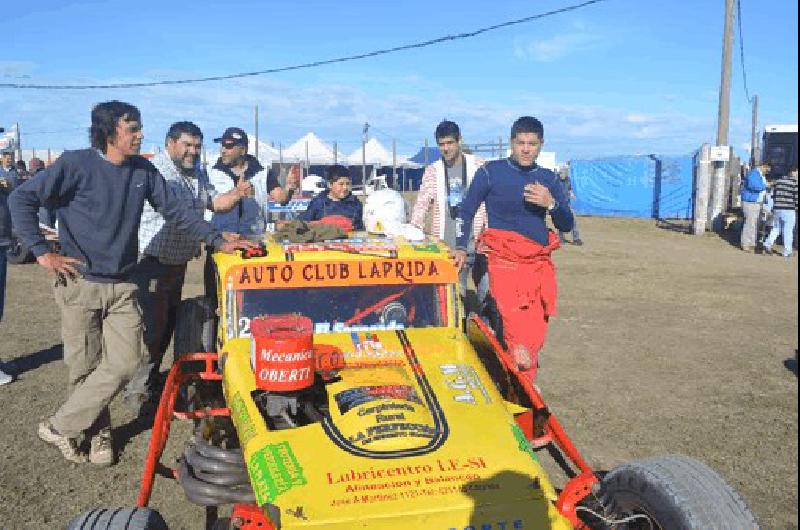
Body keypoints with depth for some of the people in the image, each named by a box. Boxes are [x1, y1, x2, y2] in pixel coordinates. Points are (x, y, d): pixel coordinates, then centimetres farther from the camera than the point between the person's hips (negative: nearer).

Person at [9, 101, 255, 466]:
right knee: (85, 367, 3)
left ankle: (60, 427, 13)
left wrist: (219, 242, 0)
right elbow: (21, 199, -7)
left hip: (123, 287, 4)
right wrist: (42, 252, -12)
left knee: (125, 363, -3)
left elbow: (175, 212, 7)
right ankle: (99, 435, 25)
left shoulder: (143, 171, 4)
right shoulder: (77, 165, -10)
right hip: (81, 283, -4)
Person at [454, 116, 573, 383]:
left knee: (536, 332, 4)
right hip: (505, 262, -3)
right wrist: (461, 248, 1)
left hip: (541, 265, 4)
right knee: (518, 321, -26)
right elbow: (466, 211, 10)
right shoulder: (491, 172, 2)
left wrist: (551, 203, -7)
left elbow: (566, 225, 12)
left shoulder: (549, 179, 12)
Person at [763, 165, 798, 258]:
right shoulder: (795, 182, -8)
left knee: (776, 229, 16)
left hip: (777, 209, 5)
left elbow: (773, 196, 13)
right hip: (789, 210, -5)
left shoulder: (778, 181, 10)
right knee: (788, 232, 1)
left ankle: (768, 244, -1)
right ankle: (787, 252, 5)